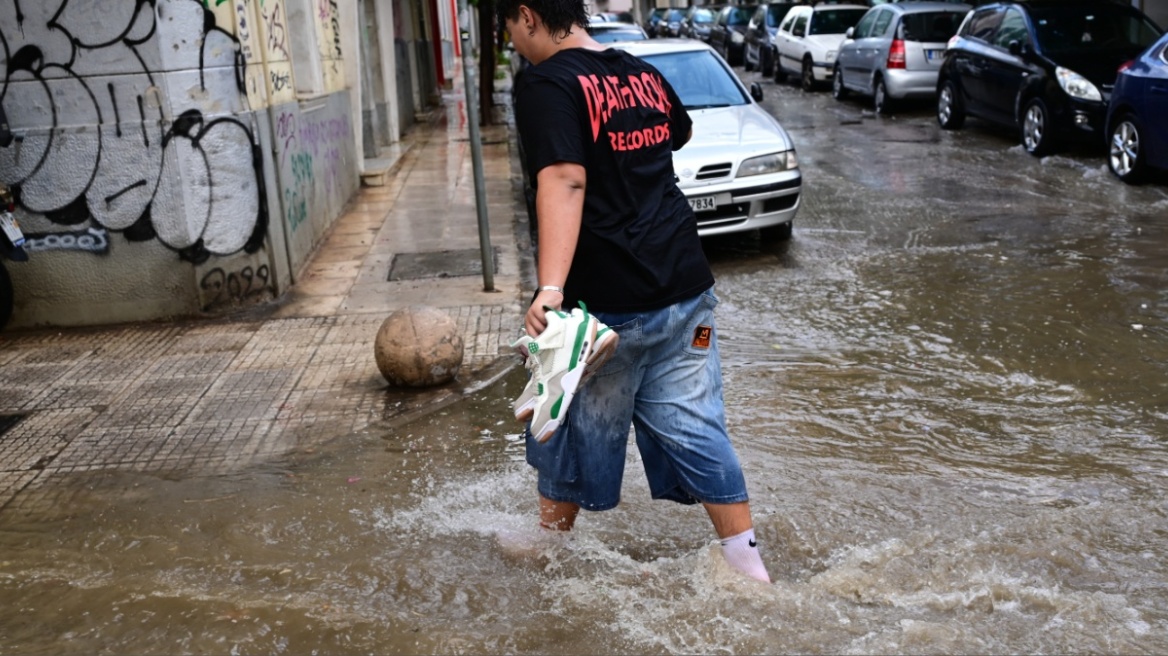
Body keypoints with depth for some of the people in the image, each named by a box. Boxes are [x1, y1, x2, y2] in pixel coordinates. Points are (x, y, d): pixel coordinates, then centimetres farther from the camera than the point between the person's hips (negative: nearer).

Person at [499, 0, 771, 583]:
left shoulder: (545, 86, -11)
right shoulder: (642, 74, 11)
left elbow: (563, 182, -28)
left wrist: (549, 288, -38)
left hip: (607, 301, -6)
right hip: (686, 288, 6)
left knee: (576, 430, 14)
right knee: (694, 427, 12)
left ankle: (550, 544, 36)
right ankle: (749, 567, 16)